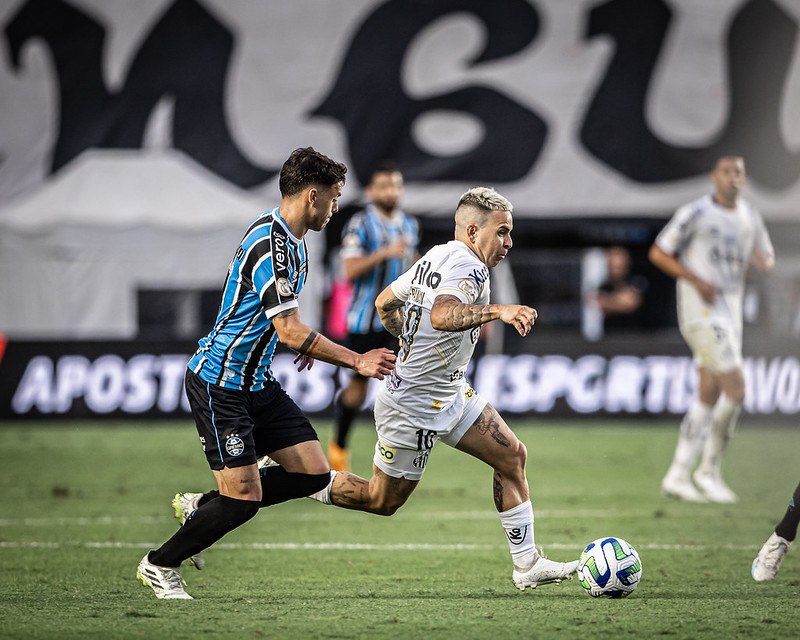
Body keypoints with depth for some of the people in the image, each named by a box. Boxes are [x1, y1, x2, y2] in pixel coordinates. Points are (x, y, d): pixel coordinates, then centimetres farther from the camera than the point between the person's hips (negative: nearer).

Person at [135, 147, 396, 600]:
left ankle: (200, 508, 17)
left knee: (313, 472, 2)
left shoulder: (290, 239, 9)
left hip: (258, 382, 10)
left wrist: (305, 342, 16)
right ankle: (160, 565, 11)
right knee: (243, 500, -11)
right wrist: (357, 361, -25)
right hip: (220, 385, -10)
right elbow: (290, 331, -28)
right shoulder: (271, 246, -23)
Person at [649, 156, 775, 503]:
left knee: (709, 396, 8)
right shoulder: (696, 213, -8)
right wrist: (697, 281, -16)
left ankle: (678, 475, 13)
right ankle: (709, 470, -2)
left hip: (730, 311, 8)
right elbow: (658, 253, -4)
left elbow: (766, 260, 22)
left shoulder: (750, 218, 12)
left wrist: (763, 259, -4)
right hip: (701, 311, -8)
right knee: (736, 389, -14)